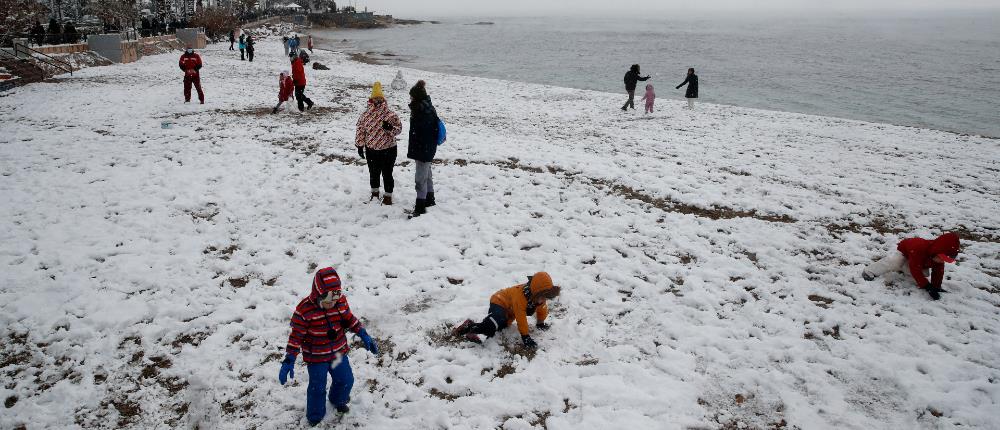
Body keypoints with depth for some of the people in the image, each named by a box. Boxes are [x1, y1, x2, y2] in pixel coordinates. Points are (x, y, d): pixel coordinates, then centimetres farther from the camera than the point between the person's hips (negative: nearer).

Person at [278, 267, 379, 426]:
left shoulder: (341, 301, -11)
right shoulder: (304, 310, -25)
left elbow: (349, 319, 5)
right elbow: (296, 335, -18)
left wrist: (364, 336, -3)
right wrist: (289, 360, -23)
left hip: (338, 352, 5)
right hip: (316, 358, -5)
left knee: (346, 380, 18)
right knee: (317, 388, 5)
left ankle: (338, 400, 51)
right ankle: (315, 418, 32)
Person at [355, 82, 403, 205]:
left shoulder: (390, 115, -10)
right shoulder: (366, 115, -2)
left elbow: (398, 128, -3)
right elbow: (361, 130, 7)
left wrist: (390, 128, -24)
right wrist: (360, 145, 6)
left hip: (388, 150, -3)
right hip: (371, 149, 3)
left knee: (387, 174, 3)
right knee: (373, 173, 17)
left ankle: (388, 195, 21)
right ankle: (374, 193, 38)